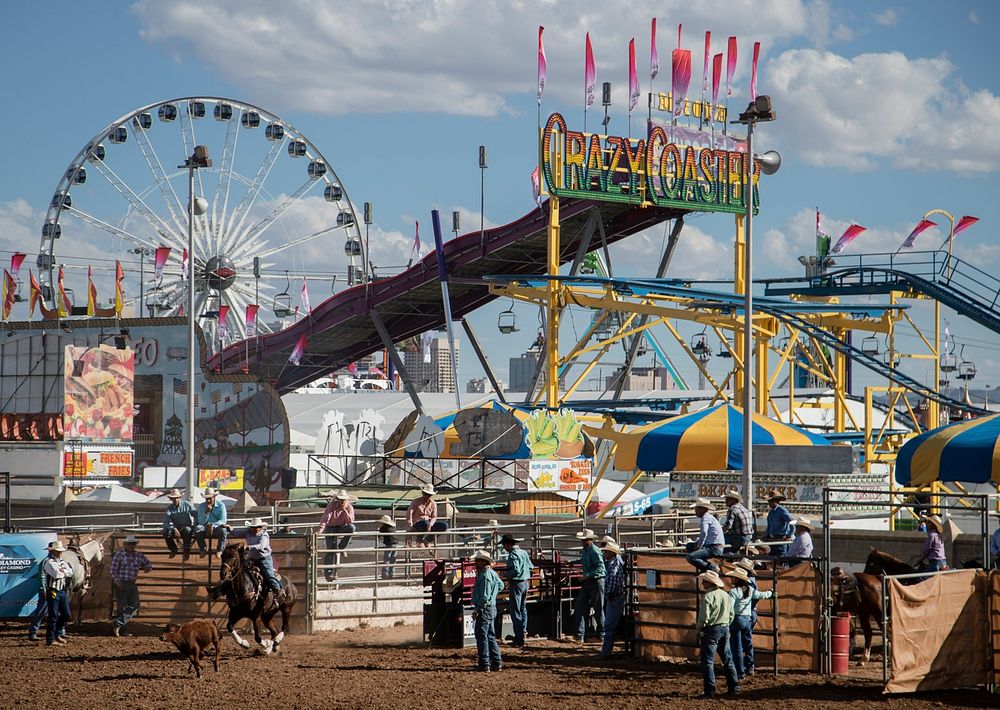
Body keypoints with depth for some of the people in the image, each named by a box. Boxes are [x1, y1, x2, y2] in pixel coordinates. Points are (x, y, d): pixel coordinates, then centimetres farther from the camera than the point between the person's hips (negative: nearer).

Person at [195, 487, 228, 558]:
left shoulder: (221, 505, -2)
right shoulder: (201, 506, 3)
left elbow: (223, 521, -12)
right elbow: (201, 522, -5)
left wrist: (213, 525, -29)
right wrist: (206, 512, -21)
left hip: (216, 528, -2)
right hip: (205, 530, 2)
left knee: (223, 530, -36)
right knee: (197, 529, -31)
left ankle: (219, 550, -19)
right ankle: (203, 549, -16)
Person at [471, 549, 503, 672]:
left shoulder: (485, 575, -19)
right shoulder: (492, 573, 11)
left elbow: (485, 596, -23)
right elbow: (500, 585, 30)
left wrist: (477, 610, -20)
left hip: (485, 609, -10)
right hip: (492, 608, 10)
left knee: (481, 636, -5)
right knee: (491, 636, 15)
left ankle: (484, 664, -5)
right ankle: (497, 663, 18)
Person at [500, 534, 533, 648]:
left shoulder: (513, 555, -17)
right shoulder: (523, 553, 9)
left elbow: (516, 571, -26)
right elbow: (531, 567, 15)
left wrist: (506, 575, -11)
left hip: (516, 584, -9)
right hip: (525, 583, 9)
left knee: (516, 612, -3)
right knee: (523, 609, 18)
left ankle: (519, 640, -4)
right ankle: (522, 633, 25)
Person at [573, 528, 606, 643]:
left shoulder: (595, 551, -18)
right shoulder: (584, 550, 10)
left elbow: (600, 568, -23)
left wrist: (587, 575, -27)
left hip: (597, 581, -9)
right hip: (586, 582, 9)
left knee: (598, 609, 2)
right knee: (580, 606, 0)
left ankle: (601, 634, 14)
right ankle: (580, 634, 1)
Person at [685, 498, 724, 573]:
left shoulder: (706, 517, -11)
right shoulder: (709, 517, 20)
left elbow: (704, 533, -25)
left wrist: (699, 546, -13)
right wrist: (696, 543, 10)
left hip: (714, 548, -10)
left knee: (690, 557, -24)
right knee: (689, 546, 22)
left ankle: (712, 567, -12)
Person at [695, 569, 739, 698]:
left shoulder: (707, 597, -16)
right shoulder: (726, 596, 8)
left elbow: (704, 617, -18)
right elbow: (731, 615, 13)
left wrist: (699, 628, -2)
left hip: (711, 630, -7)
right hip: (725, 629, 7)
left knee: (708, 661, -1)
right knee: (728, 659, 15)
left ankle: (710, 690, -4)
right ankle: (734, 687, 14)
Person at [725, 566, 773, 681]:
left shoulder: (734, 592, -14)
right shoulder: (750, 589, 5)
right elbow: (761, 595, 21)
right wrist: (770, 593, 42)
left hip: (737, 619, -7)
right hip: (748, 619, 7)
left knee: (736, 647, -1)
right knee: (748, 644, 20)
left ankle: (740, 672, -1)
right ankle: (749, 667, 30)